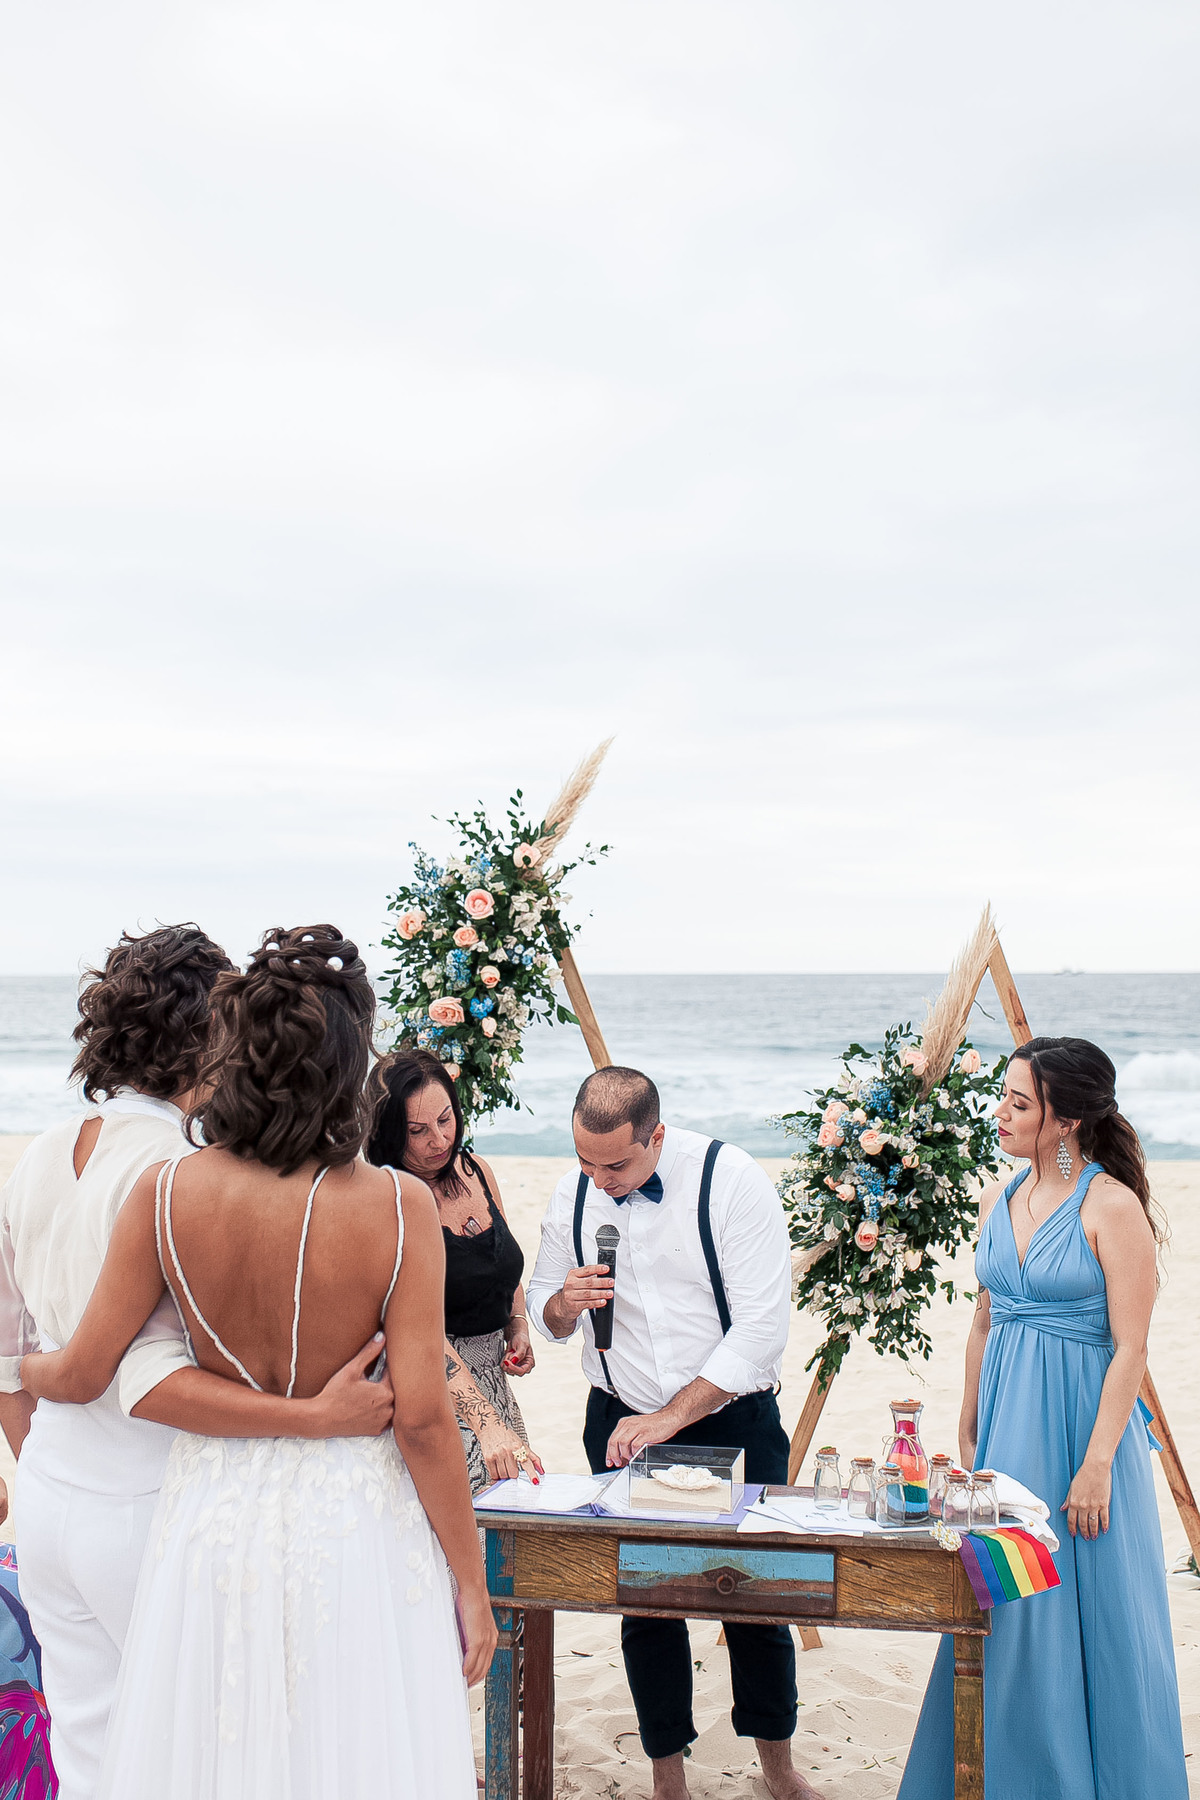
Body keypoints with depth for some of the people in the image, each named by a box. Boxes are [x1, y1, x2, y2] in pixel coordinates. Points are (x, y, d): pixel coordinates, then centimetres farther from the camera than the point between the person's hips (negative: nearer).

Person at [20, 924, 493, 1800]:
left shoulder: (165, 1194, -13)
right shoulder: (397, 1205, -19)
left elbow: (83, 1374, -3)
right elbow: (423, 1418, -16)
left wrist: (20, 1368, 21)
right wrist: (472, 1584, -3)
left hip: (216, 1521, 2)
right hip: (358, 1526, -2)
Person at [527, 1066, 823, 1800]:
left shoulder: (732, 1180, -17)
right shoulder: (572, 1195, -2)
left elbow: (762, 1327, -19)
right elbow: (543, 1313, 11)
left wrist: (670, 1418, -21)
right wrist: (563, 1304, -14)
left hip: (734, 1423, -3)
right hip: (622, 1422, 3)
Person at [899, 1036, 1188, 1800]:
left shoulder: (1113, 1207, -13)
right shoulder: (1000, 1200, 7)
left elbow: (1130, 1348, -14)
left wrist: (1097, 1462, -17)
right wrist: (968, 1433, 14)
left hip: (1080, 1422, -6)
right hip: (1006, 1422, 6)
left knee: (1082, 1611, 4)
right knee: (1003, 1612, 13)